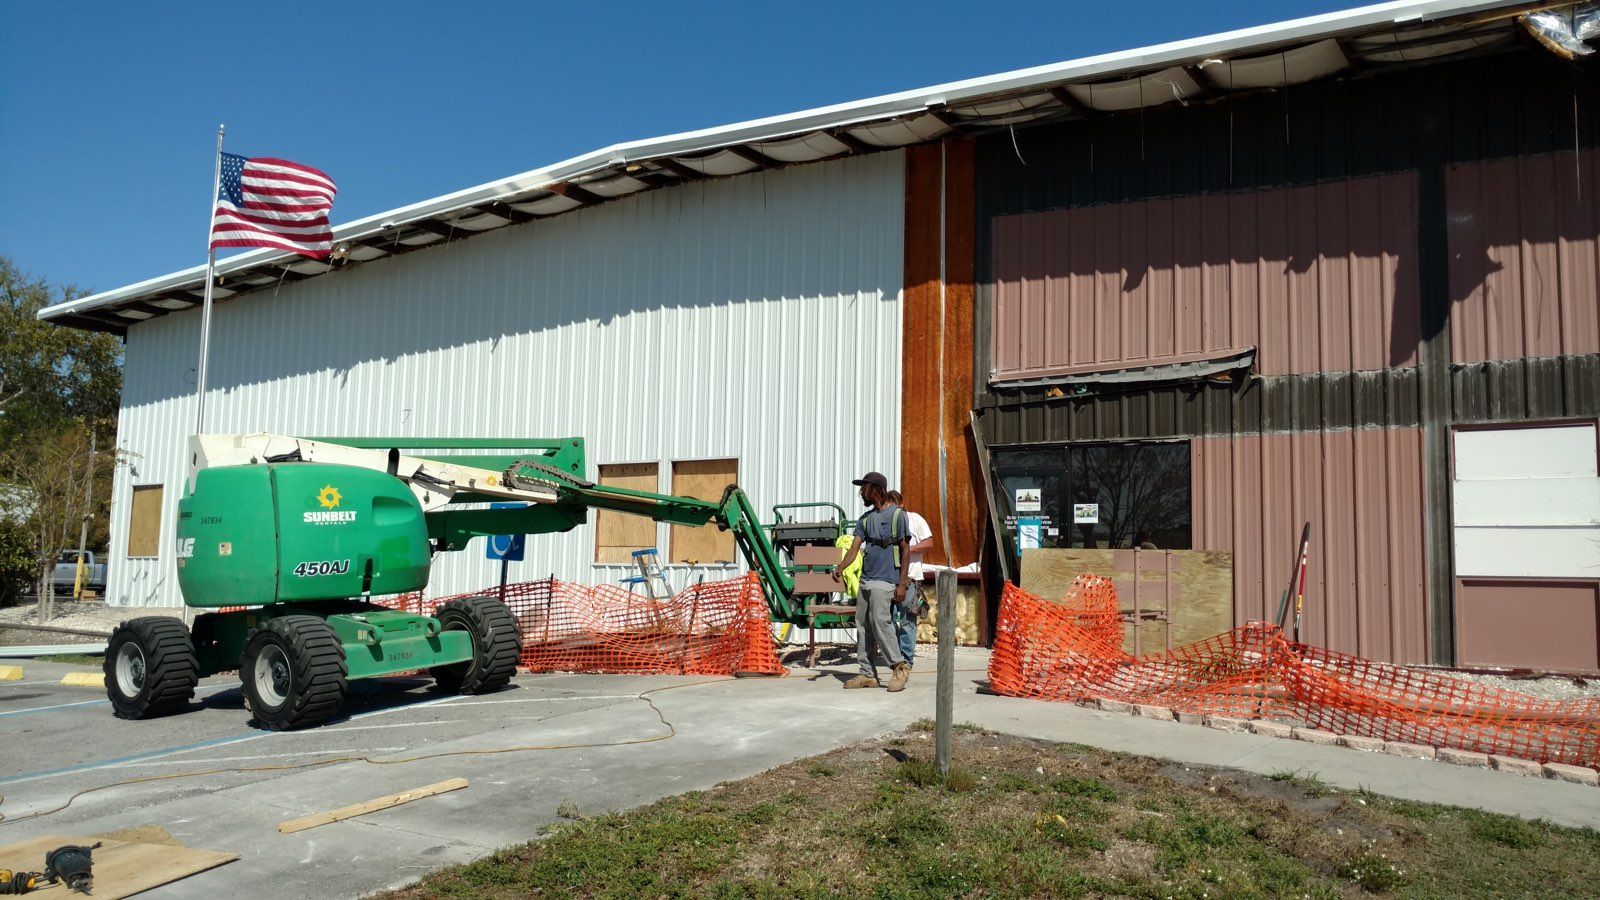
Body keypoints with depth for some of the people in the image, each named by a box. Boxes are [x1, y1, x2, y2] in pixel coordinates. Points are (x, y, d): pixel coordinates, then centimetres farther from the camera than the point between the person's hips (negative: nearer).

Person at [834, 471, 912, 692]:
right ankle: (867, 673, 11)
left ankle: (900, 667, -6)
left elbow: (905, 551, -4)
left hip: (884, 581, -7)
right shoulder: (865, 518, 16)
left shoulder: (897, 515, -3)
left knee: (880, 621, -17)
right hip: (865, 580, 7)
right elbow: (854, 547, 7)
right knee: (862, 625, 5)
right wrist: (840, 568, -12)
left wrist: (902, 584, -10)